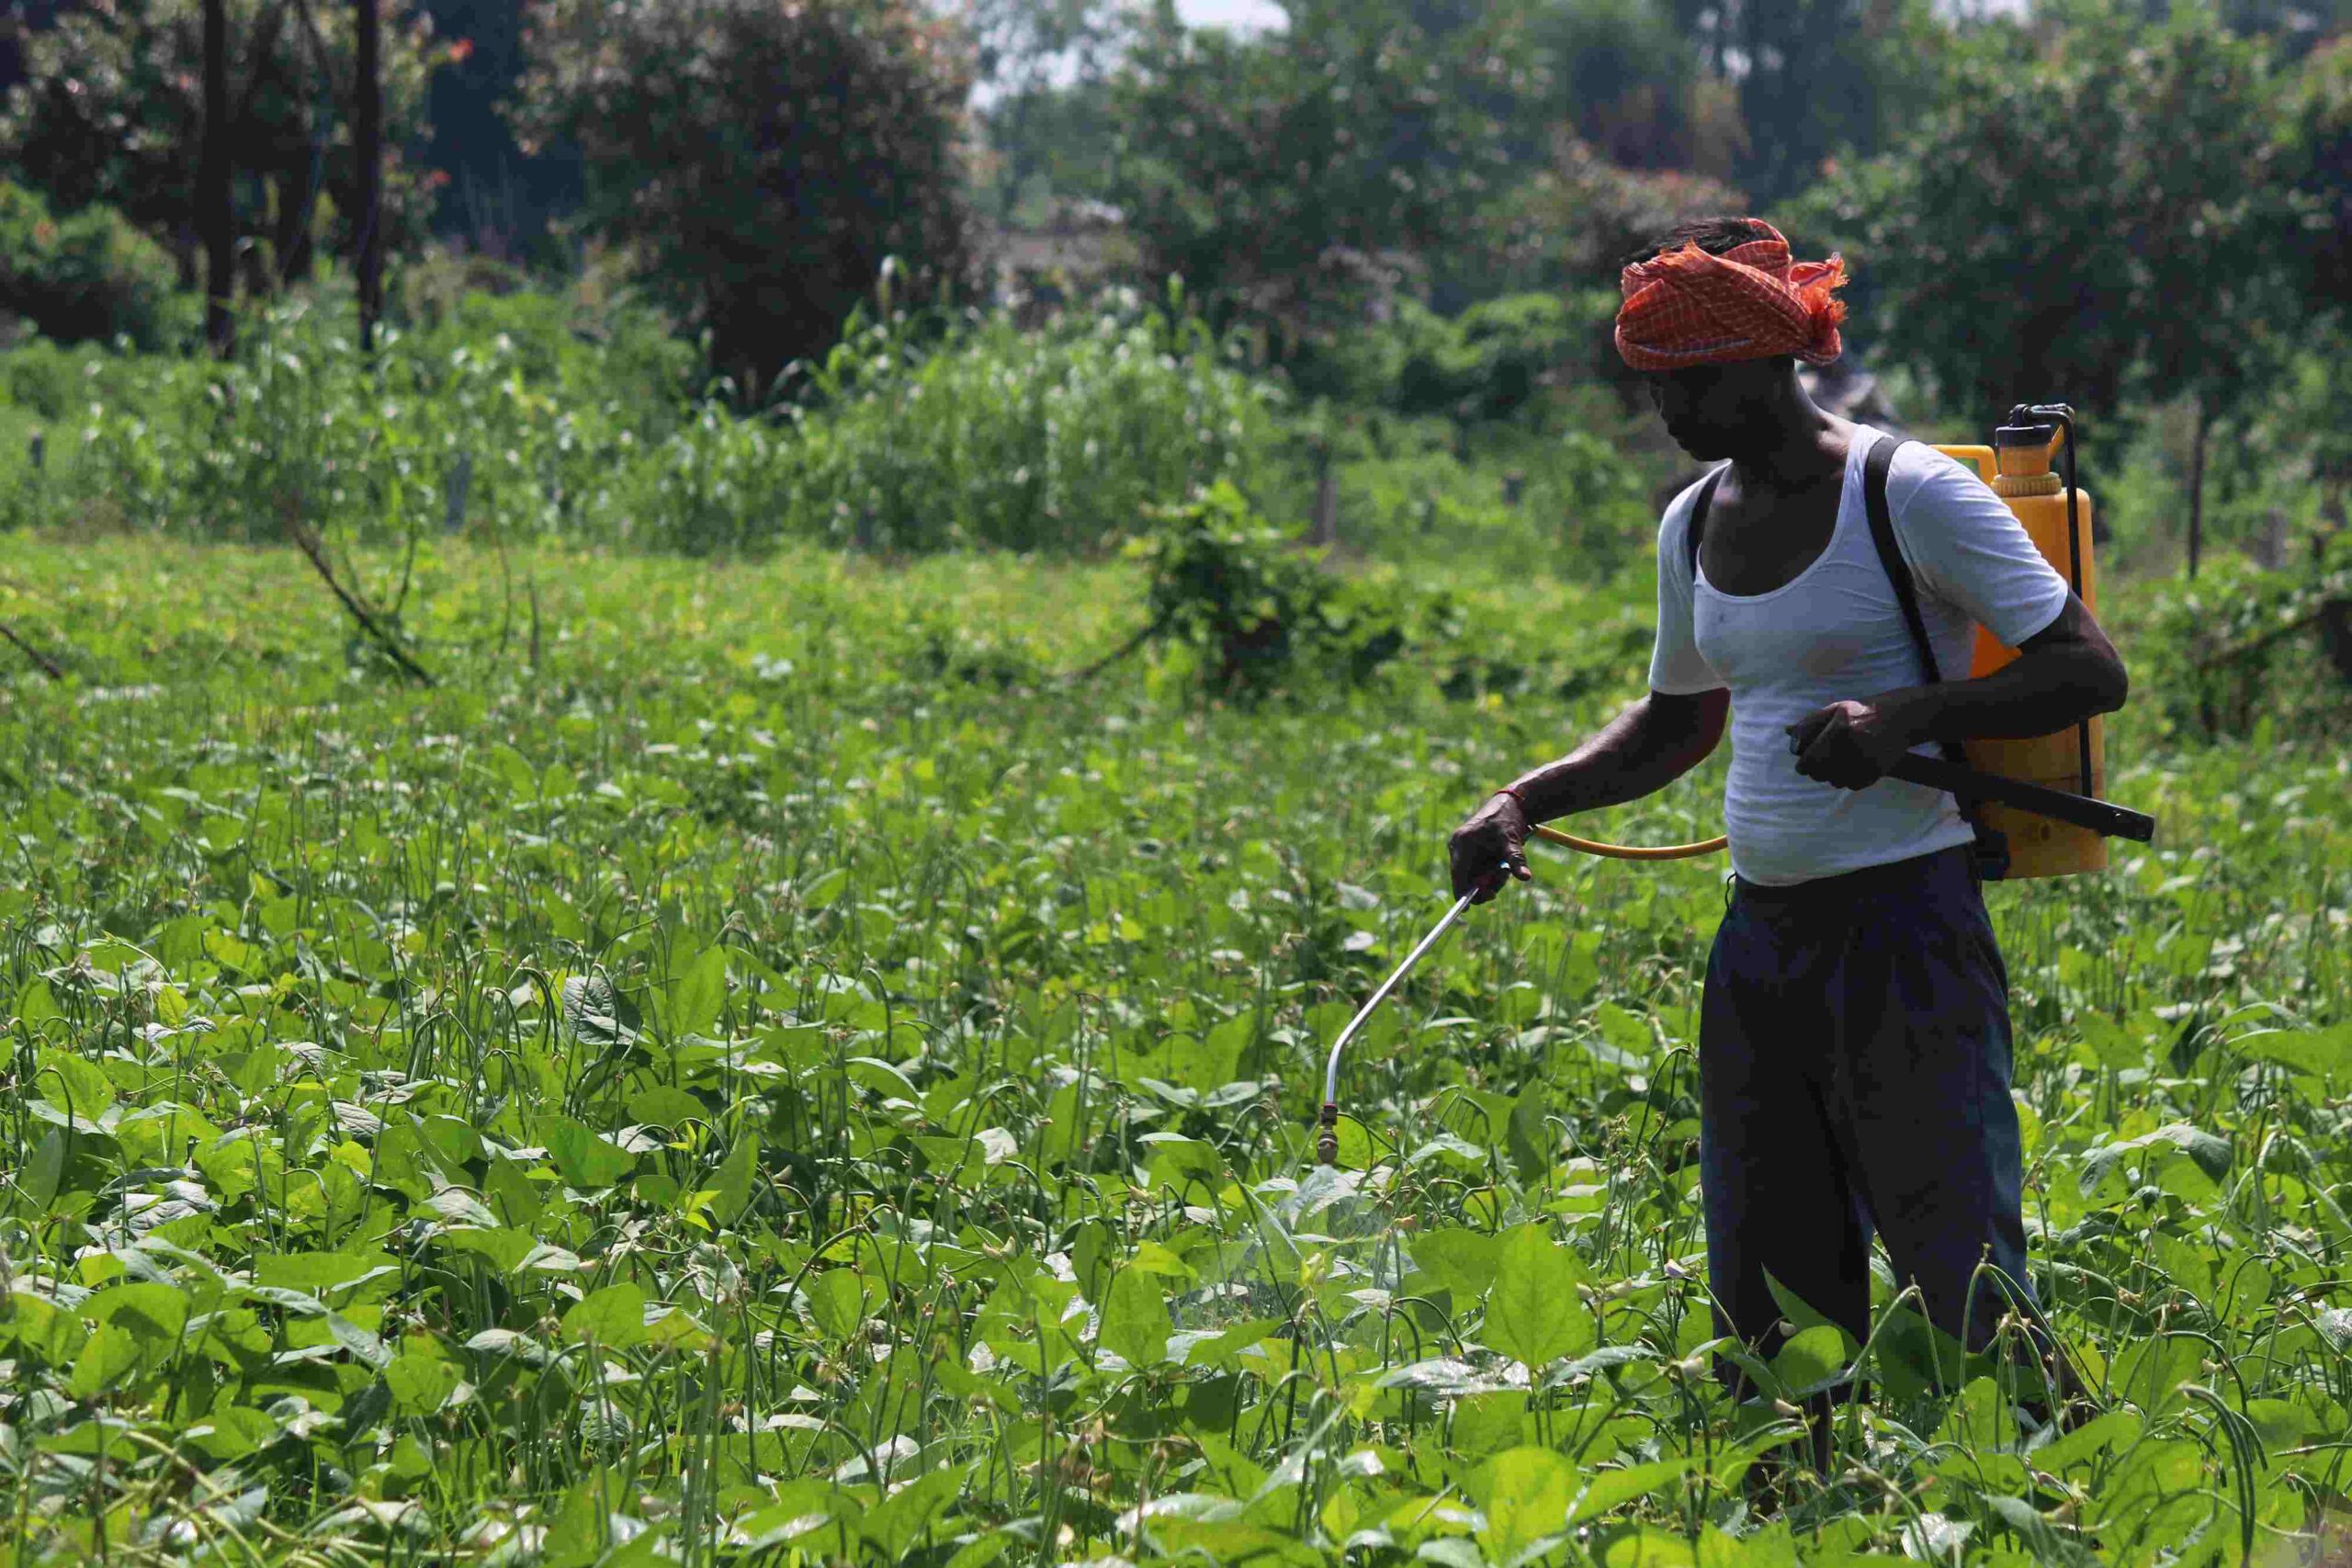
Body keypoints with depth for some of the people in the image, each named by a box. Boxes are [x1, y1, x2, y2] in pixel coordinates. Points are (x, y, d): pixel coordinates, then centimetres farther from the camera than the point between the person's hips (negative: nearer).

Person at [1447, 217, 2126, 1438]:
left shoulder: (1909, 493, -9)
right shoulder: (1692, 524, 12)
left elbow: (2091, 672, -10)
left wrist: (1905, 716, -22)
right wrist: (1526, 801, 12)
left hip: (1905, 923, -7)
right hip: (1760, 931, 7)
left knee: (1965, 1289, -11)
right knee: (1765, 1302, 7)